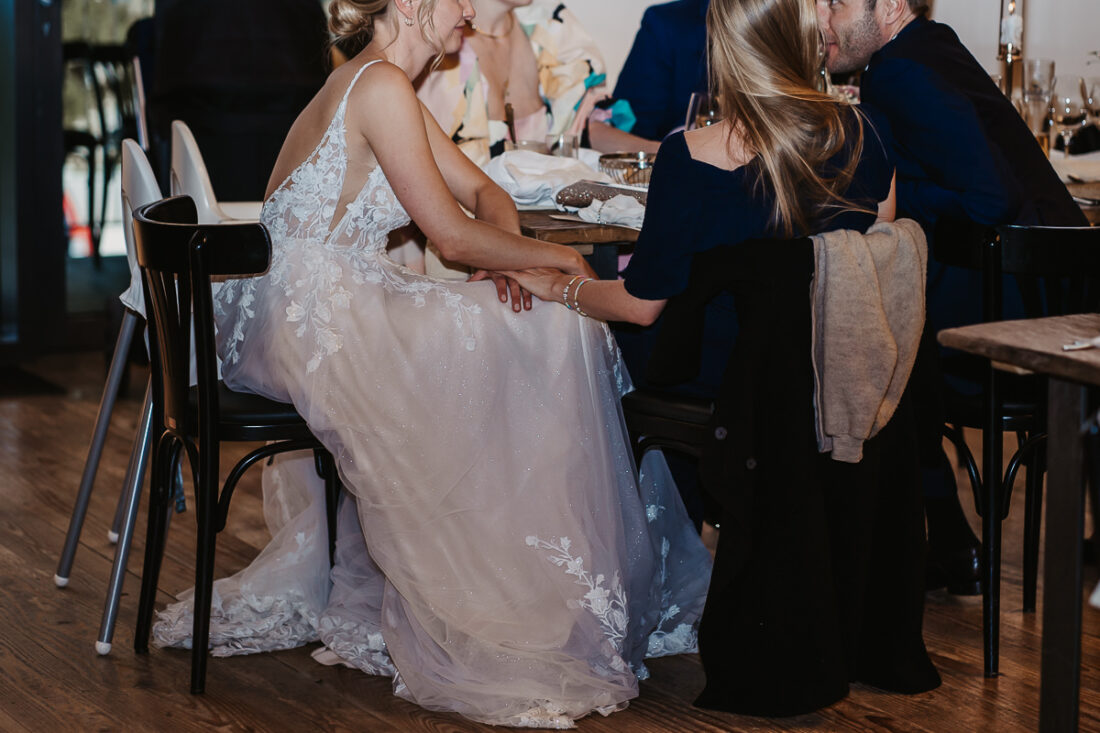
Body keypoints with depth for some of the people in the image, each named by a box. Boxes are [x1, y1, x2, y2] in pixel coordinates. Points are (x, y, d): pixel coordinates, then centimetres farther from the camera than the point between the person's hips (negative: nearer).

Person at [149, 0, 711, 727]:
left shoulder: (377, 86, 18)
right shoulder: (380, 86, -13)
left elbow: (481, 190, 20)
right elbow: (452, 235, -14)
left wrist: (508, 255, 0)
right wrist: (555, 257, -1)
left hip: (309, 314, 10)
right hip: (313, 319, -10)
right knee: (542, 340, -10)